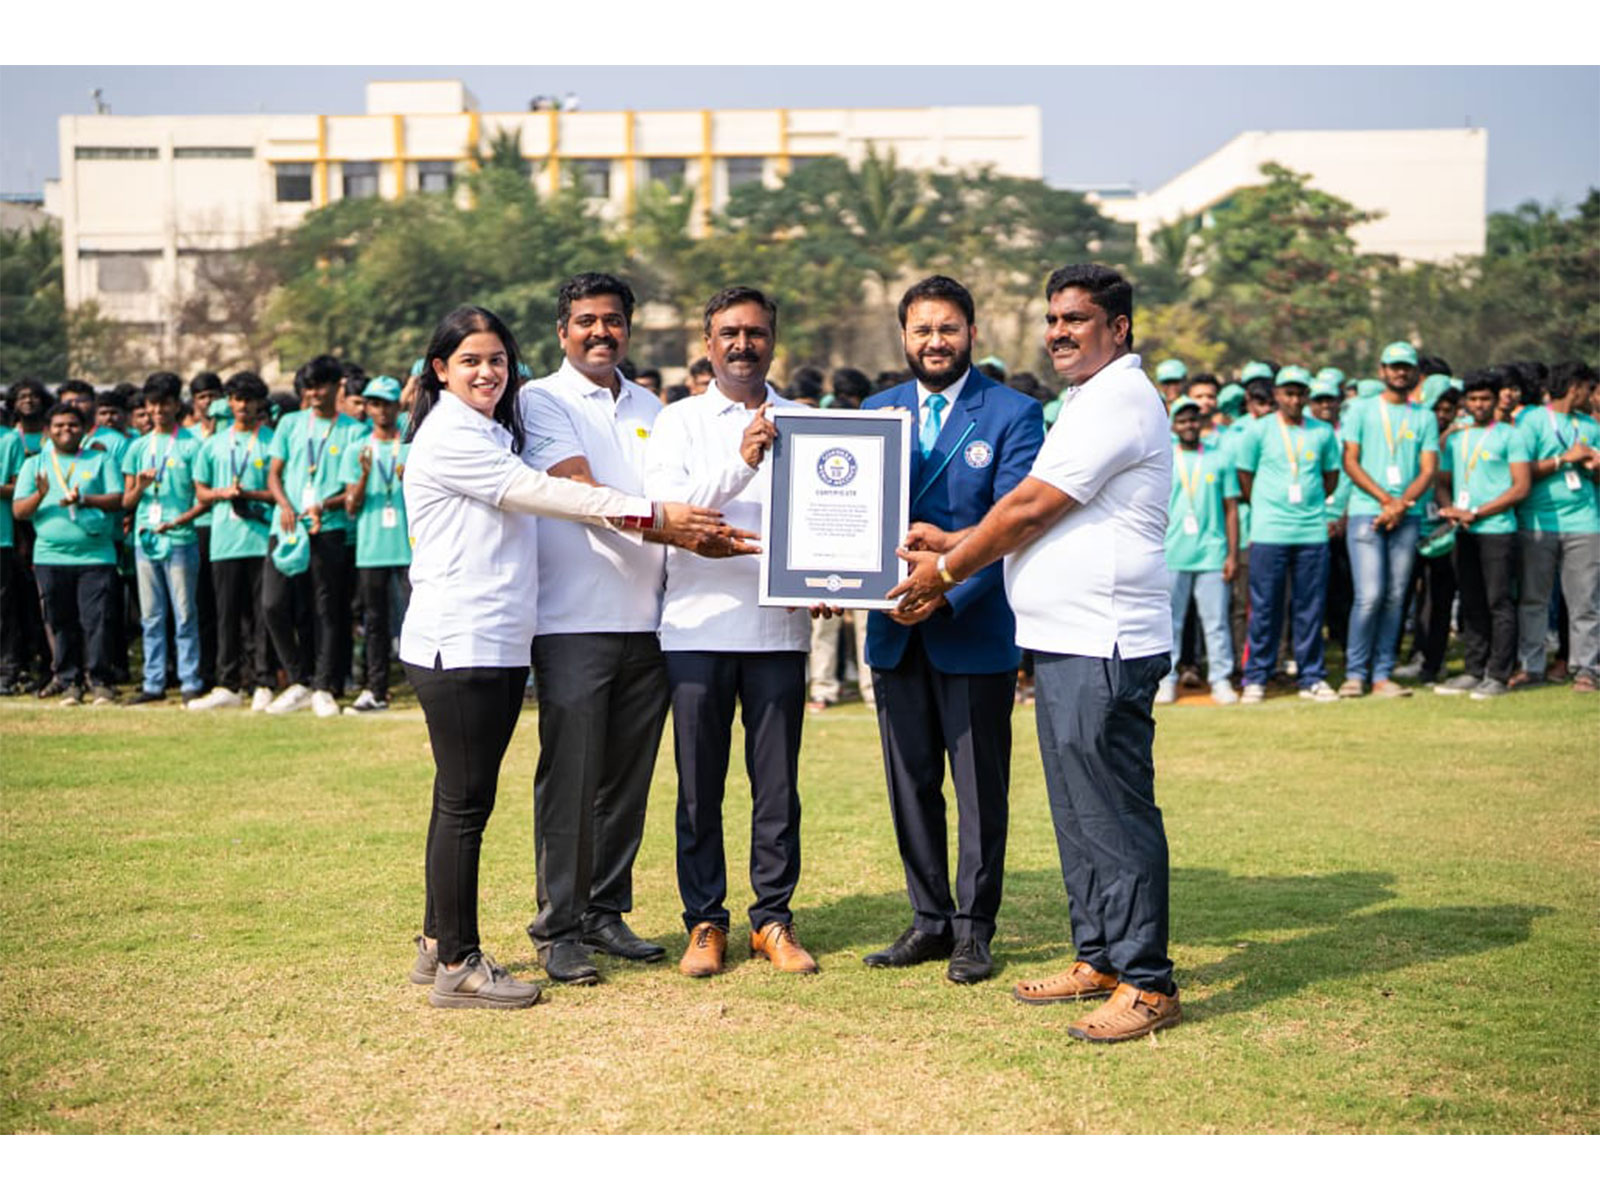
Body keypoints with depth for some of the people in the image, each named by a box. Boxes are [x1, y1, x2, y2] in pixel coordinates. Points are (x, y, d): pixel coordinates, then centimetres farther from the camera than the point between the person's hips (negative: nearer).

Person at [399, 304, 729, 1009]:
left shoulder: (496, 435, 20)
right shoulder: (447, 436, -10)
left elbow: (547, 500, 17)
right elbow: (540, 493, -15)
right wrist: (653, 513, -15)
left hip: (500, 643, 9)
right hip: (456, 645, -9)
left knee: (461, 798, 13)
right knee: (465, 801, -6)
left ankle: (438, 945, 22)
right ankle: (457, 966, 0)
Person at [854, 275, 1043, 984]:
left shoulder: (1013, 414, -3)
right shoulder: (875, 412, 11)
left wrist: (947, 592, -21)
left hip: (975, 630, -4)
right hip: (896, 631, 5)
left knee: (980, 789, 4)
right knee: (911, 785, 11)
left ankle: (974, 930, 15)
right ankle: (929, 920, 23)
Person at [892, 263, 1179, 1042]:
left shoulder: (1119, 400, -12)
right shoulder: (1090, 402, 22)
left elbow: (1030, 509, -14)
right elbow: (1039, 517, 24)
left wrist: (949, 571, -4)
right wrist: (955, 544, 15)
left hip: (1103, 647, -11)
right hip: (1064, 641, 11)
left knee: (1114, 813, -8)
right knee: (1078, 812, 15)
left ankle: (1147, 984, -2)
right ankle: (1099, 958, 25)